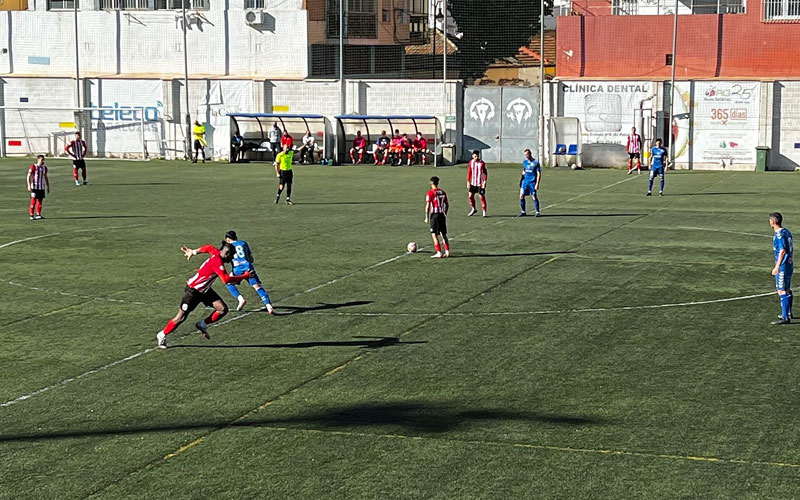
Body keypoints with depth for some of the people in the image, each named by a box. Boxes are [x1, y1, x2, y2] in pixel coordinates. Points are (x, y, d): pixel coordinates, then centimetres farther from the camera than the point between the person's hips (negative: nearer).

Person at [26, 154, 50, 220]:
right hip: (34, 187, -6)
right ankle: (32, 215, -1)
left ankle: (38, 215, 14)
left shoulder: (44, 168, 10)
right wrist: (29, 186, -18)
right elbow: (28, 177, -9)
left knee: (40, 201, 6)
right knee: (33, 201, -5)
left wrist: (48, 187, 18)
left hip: (42, 187, 6)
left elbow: (46, 177, 20)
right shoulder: (33, 167, -8)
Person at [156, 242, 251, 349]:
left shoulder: (216, 253, -5)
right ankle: (162, 335, 16)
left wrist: (193, 252, 30)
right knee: (181, 318, -4)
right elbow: (226, 280, -39)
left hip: (204, 290, 9)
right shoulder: (218, 262, -31)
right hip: (193, 291, -9)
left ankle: (202, 325, 12)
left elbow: (208, 247, 16)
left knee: (223, 309, -6)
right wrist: (245, 276, -32)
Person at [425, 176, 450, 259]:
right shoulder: (443, 192, 9)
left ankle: (439, 253, -7)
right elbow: (446, 204, 15)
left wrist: (427, 217, -7)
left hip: (434, 215, -6)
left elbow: (427, 206, -13)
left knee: (434, 235, -1)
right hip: (442, 214, 6)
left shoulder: (430, 193, -9)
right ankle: (447, 252, 11)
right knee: (444, 234, 13)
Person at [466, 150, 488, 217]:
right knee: (471, 196, 10)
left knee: (482, 197, -6)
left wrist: (484, 182, -12)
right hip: (473, 183, 5)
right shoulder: (471, 163, 2)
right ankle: (473, 210, 31)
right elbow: (469, 172, 9)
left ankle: (484, 212, -2)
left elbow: (485, 173, -6)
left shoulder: (482, 163, -9)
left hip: (480, 183, -5)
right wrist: (468, 182, 7)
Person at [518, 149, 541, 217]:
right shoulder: (524, 161, 10)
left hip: (532, 182, -5)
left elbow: (539, 174, -8)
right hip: (525, 181, 5)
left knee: (534, 197, -5)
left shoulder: (536, 162, -7)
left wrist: (537, 184, -14)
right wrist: (521, 180, 12)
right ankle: (523, 212, 10)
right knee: (521, 196, 0)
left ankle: (537, 212, 4)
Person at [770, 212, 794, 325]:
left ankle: (785, 318, -10)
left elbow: (782, 251, -22)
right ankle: (788, 313, 34)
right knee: (787, 290, 21)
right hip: (789, 265, 10)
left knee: (782, 291, -9)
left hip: (783, 266, -10)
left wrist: (777, 267, -21)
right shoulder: (786, 232, 11)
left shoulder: (779, 234, -18)